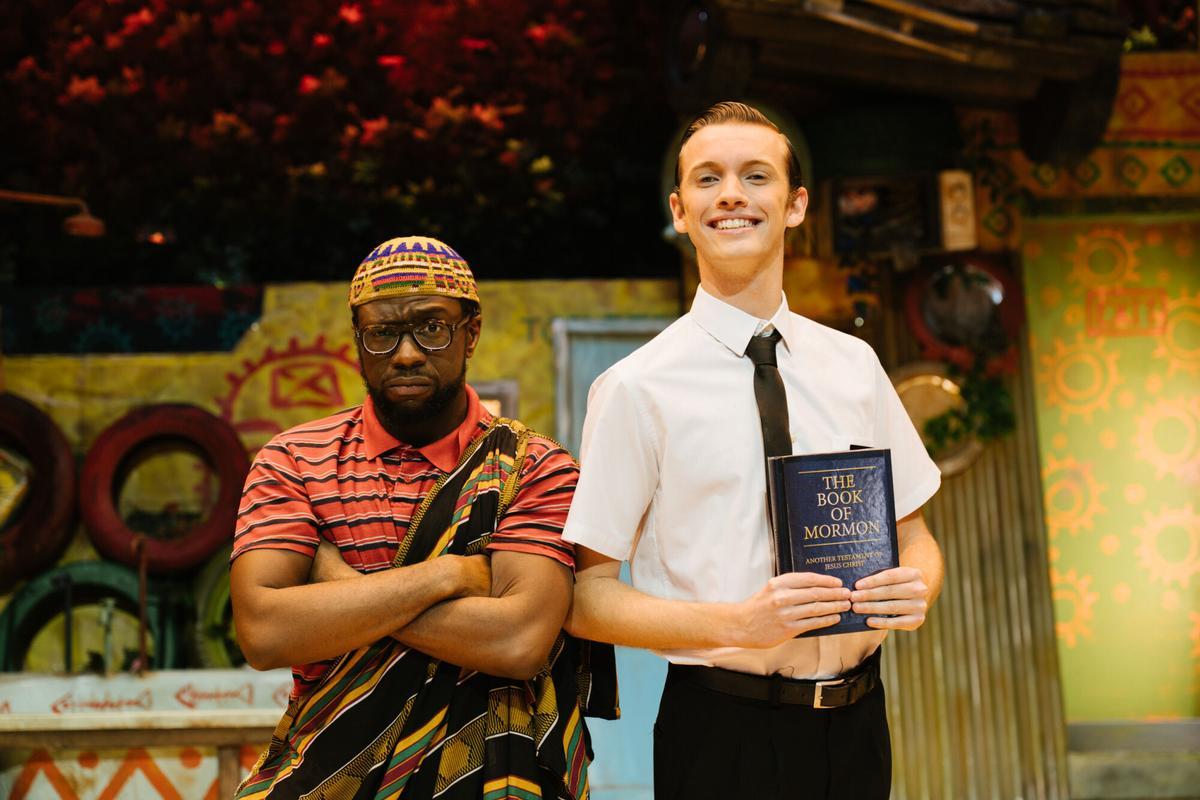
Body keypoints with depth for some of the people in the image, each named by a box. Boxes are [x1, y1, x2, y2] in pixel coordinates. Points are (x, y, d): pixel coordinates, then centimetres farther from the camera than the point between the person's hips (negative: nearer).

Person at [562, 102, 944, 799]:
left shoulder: (854, 364, 3)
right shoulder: (638, 388, -9)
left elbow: (913, 533, 11)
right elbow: (586, 598, -10)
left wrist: (917, 585, -11)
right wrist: (736, 624, -23)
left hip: (857, 722, 4)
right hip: (724, 734, -4)